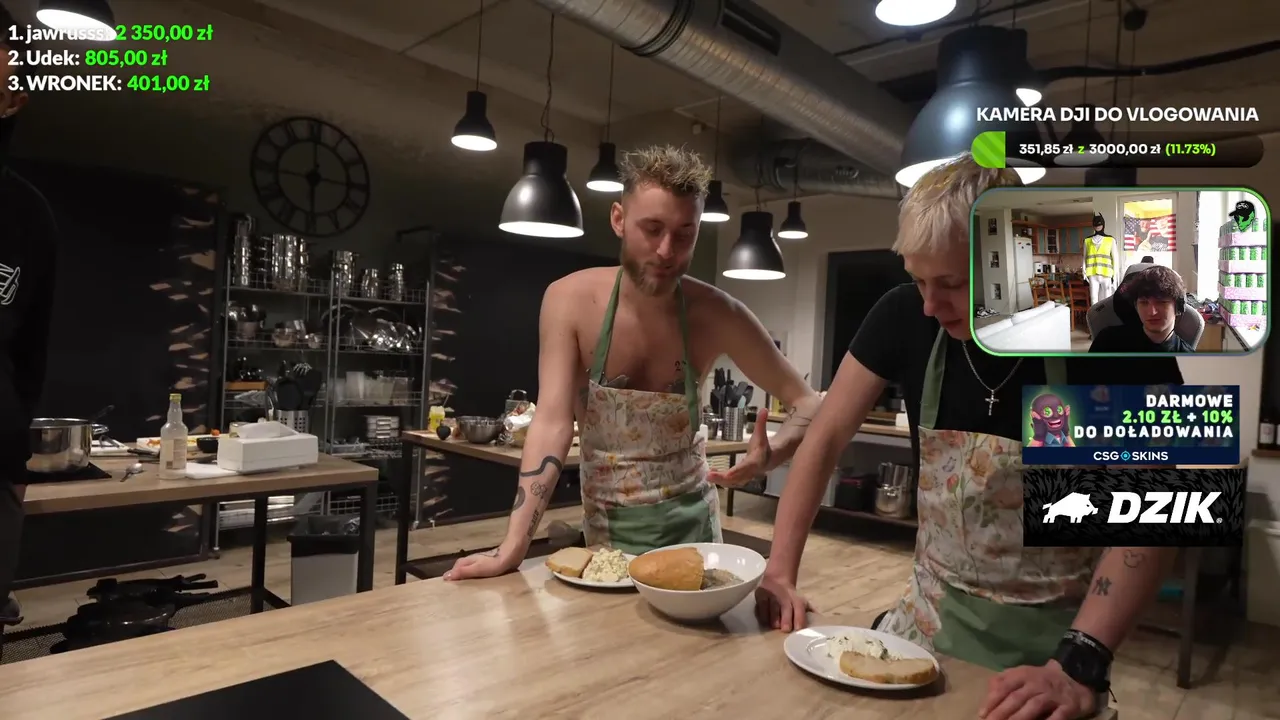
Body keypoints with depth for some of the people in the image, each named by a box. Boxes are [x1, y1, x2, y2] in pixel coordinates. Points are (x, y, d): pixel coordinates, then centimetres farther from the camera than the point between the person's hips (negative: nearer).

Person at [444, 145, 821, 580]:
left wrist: (772, 453, -32)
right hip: (604, 527, -1)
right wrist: (512, 547, -31)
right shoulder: (571, 300, -18)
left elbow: (808, 403, -10)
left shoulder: (717, 315, -16)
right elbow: (552, 423, -23)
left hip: (689, 523, 1)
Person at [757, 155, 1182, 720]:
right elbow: (825, 439, -9)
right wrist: (780, 573, -16)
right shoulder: (905, 317, -13)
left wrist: (1079, 663, -31)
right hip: (932, 611, 3)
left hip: (1056, 635, -2)